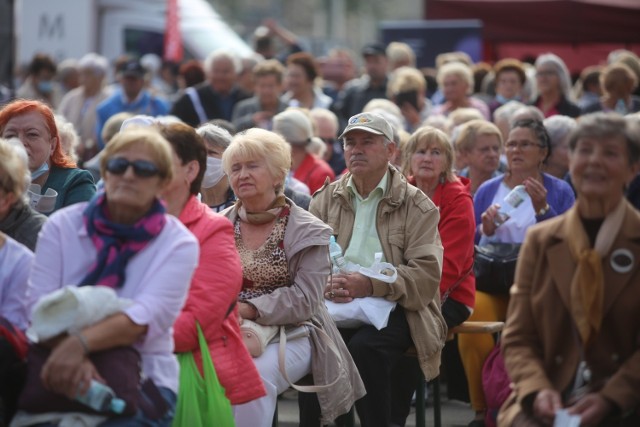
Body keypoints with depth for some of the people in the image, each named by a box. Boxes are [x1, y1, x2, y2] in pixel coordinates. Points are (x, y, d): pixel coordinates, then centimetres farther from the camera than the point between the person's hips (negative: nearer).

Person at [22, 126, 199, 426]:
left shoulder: (179, 243, -1)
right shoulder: (62, 225, 4)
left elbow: (147, 315, -16)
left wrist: (81, 344, -34)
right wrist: (71, 356, -26)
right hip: (63, 377, 1)